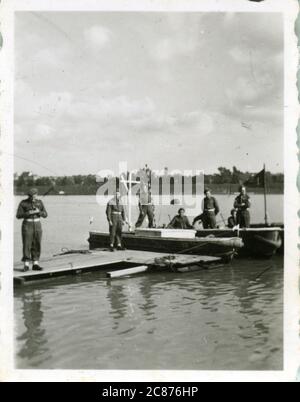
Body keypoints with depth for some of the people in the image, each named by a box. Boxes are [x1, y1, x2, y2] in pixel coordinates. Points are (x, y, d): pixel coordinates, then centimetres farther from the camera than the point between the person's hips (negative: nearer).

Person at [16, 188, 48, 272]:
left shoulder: (39, 202, 4)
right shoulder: (23, 203, -6)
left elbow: (45, 215, 1)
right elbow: (18, 216, -11)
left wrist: (39, 212, -19)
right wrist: (29, 213, -23)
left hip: (37, 225, 3)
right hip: (27, 226, -3)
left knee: (37, 245, 2)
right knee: (27, 245, -6)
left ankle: (35, 265, 9)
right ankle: (26, 265, 1)